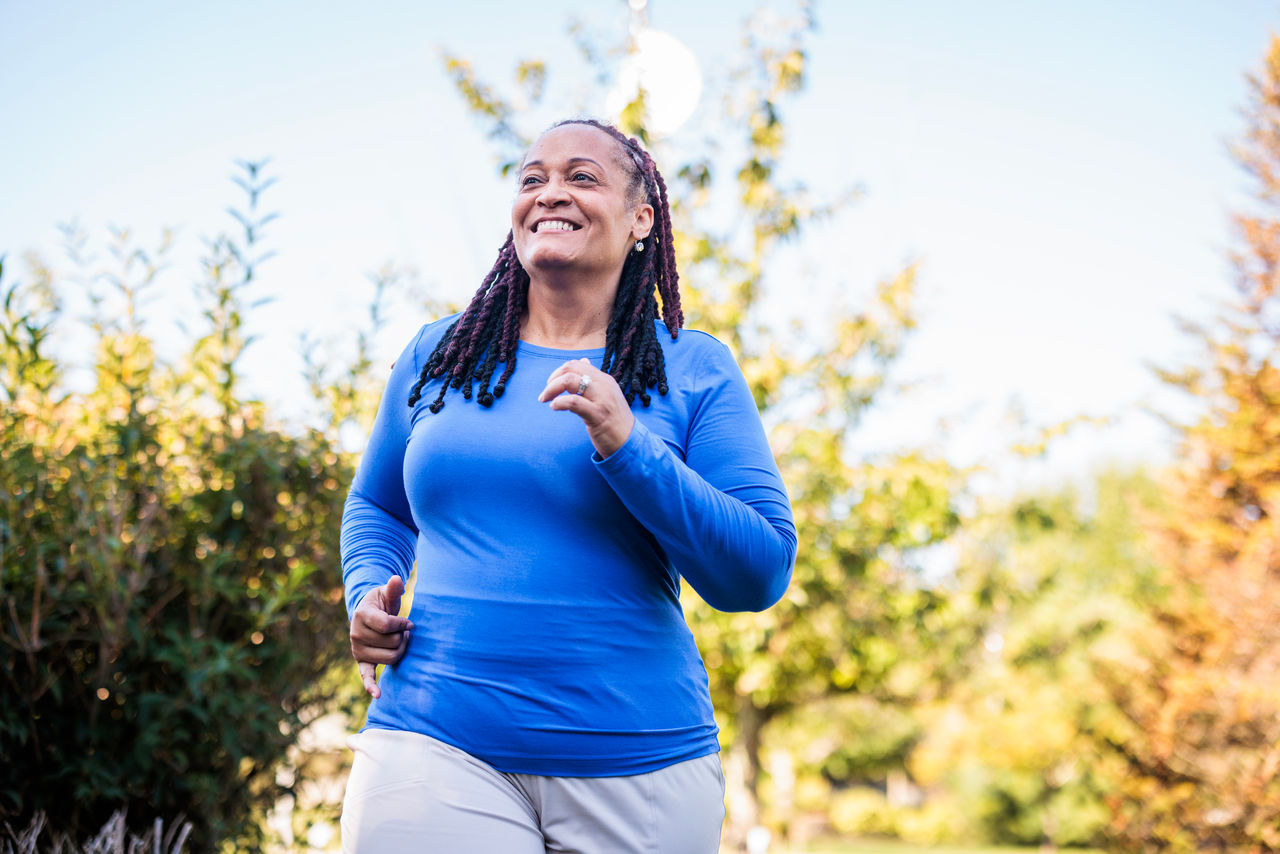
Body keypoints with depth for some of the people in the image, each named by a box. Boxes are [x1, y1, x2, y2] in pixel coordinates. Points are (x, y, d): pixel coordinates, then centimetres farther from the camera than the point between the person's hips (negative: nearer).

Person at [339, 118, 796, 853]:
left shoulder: (694, 370, 1)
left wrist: (628, 449, -16)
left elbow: (763, 574, -6)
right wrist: (368, 594, 4)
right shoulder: (438, 355, 10)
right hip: (436, 749, 1)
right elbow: (377, 506, 25)